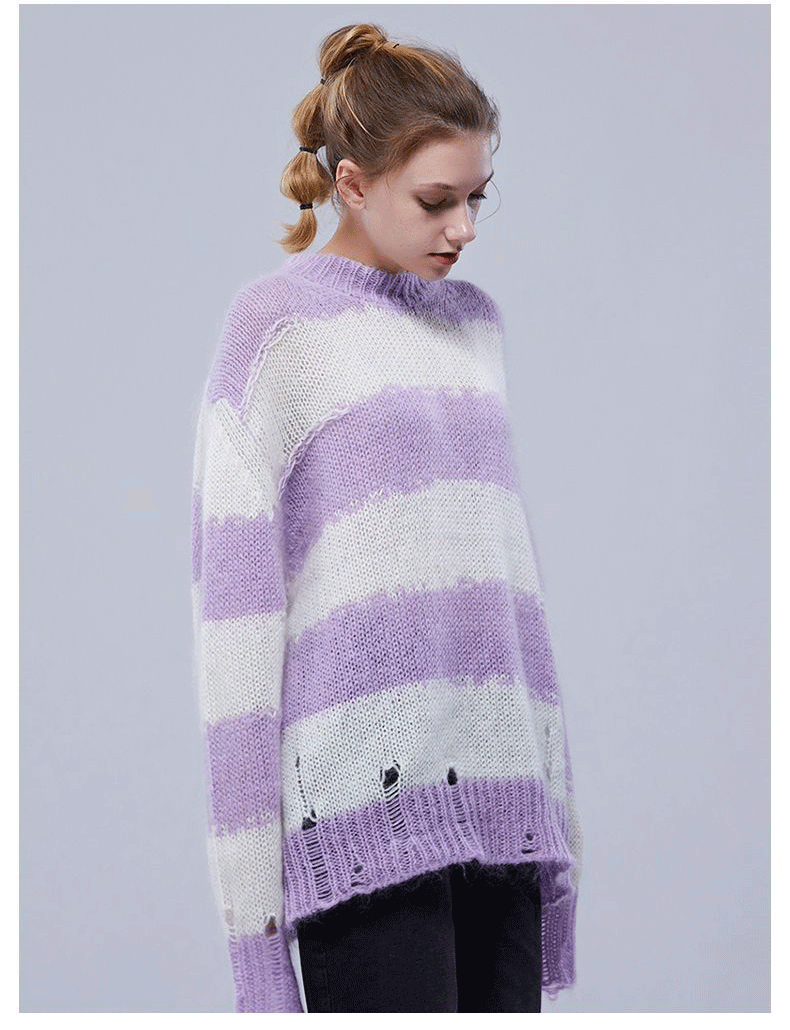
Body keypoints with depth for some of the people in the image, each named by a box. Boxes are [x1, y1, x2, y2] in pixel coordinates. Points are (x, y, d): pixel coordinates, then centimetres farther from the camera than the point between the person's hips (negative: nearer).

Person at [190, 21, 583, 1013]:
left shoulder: (474, 320, 16)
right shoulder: (277, 325, -1)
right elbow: (235, 595, -4)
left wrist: (554, 790, 17)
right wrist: (250, 860, -9)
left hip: (494, 795, 6)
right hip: (359, 801, -5)